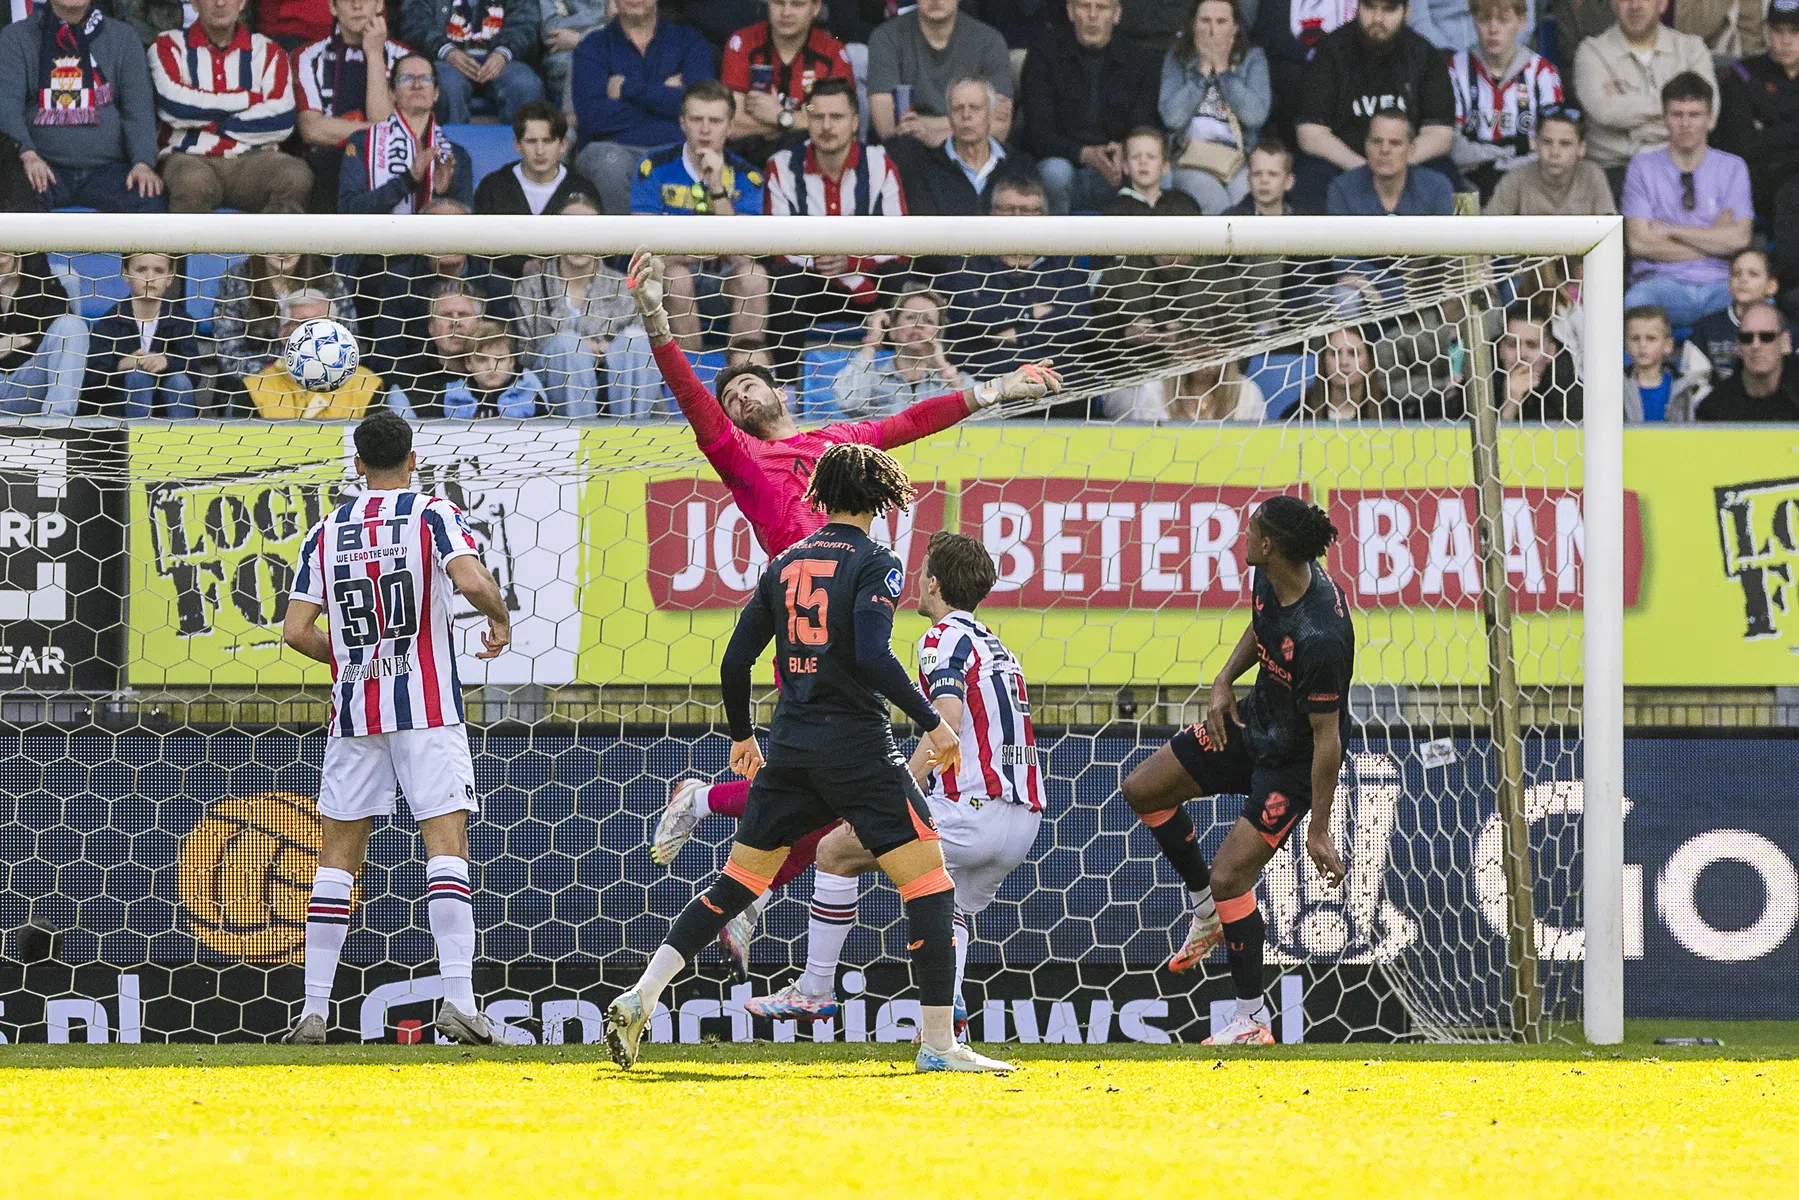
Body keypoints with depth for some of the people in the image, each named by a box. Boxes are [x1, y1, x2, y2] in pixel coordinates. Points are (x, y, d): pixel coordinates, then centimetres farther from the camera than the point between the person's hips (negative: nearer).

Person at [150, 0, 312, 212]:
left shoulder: (267, 52, 14)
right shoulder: (170, 46, 11)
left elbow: (281, 122, -2)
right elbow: (174, 105, -9)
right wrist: (249, 98, -1)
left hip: (253, 159, 2)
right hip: (192, 158, -2)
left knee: (296, 176, -31)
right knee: (192, 182, -38)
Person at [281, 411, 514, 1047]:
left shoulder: (328, 531, 8)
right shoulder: (433, 514, -2)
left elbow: (297, 630, 3)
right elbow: (473, 582, -19)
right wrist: (500, 620, 1)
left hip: (354, 708, 3)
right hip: (427, 705, -3)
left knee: (338, 854, 8)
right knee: (447, 844, -7)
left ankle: (313, 1010, 5)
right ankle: (458, 996, -21)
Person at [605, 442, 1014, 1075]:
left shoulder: (786, 562, 11)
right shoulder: (874, 563, -6)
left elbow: (735, 660, 12)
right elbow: (872, 655, -20)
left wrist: (742, 735, 27)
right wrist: (932, 723, -13)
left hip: (790, 744, 6)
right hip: (858, 746, -6)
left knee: (739, 881, 15)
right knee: (929, 879, -1)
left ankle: (639, 999, 7)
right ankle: (938, 1042, -7)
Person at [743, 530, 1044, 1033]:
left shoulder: (944, 638, -2)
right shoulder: (998, 648, 24)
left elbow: (948, 723, -18)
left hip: (972, 811, -8)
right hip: (1023, 824, 8)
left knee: (836, 850, 5)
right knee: (954, 906, 30)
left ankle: (815, 990, 9)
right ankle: (948, 1000, 1)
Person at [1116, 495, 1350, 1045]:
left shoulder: (1320, 636, -36)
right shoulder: (1268, 579, -11)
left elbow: (1328, 737, -29)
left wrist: (1319, 830, -23)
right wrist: (1224, 683, 0)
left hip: (1293, 761, -9)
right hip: (1253, 722, 9)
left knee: (1229, 876, -13)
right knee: (1142, 790, 13)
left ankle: (1253, 1021, 3)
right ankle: (1208, 912, 31)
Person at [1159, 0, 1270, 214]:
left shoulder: (1252, 58, 8)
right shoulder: (1178, 59, 9)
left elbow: (1256, 115, -7)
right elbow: (1172, 118, -4)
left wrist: (1223, 70, -6)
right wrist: (1202, 72, -5)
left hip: (1241, 159, 1)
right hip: (1193, 160, -1)